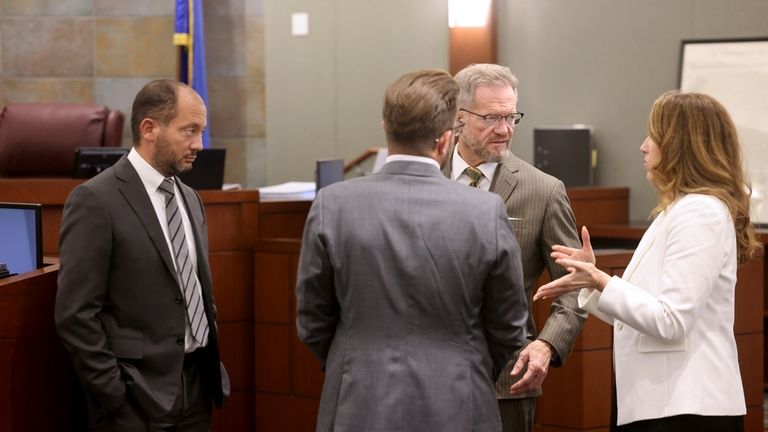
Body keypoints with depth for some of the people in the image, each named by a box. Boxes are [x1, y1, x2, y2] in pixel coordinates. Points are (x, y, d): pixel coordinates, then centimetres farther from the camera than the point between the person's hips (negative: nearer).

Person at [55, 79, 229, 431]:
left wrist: (213, 367, 12)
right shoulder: (95, 201, -11)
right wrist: (114, 397, -16)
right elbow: (75, 314, -14)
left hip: (197, 385, 7)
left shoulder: (190, 199, 13)